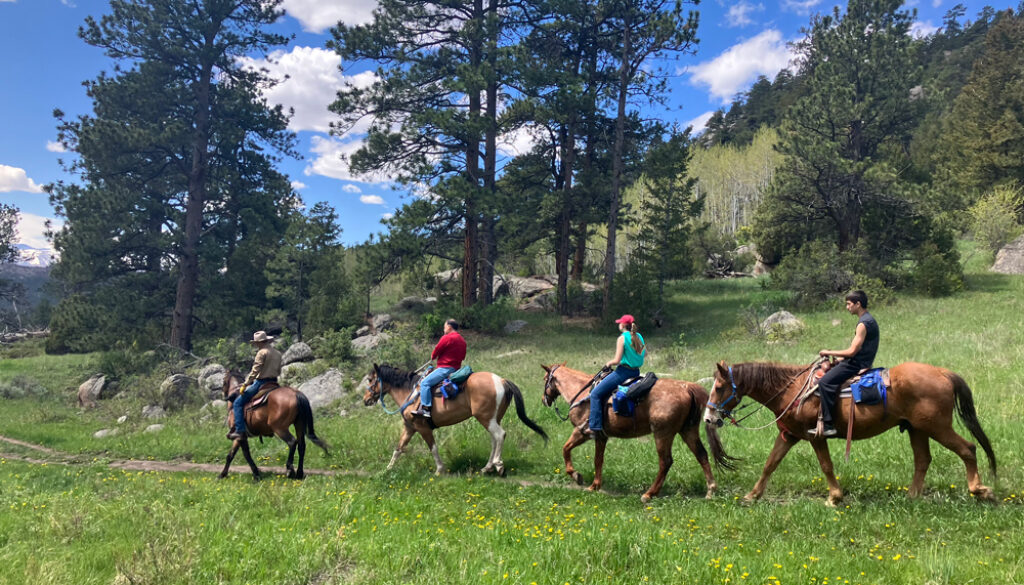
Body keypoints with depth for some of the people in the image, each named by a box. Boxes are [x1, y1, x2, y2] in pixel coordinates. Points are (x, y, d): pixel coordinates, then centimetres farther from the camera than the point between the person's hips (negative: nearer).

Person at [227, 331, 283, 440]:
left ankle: (239, 430, -10)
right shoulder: (278, 353, 13)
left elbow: (255, 370, -16)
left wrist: (245, 384, -13)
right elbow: (279, 372, 18)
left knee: (238, 403, -2)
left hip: (261, 382, -8)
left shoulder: (262, 352, -11)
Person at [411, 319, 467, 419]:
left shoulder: (447, 338, -9)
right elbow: (463, 356, 22)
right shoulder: (462, 341, 17)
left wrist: (432, 357, 14)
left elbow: (436, 351, -5)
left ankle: (425, 409, -27)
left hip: (445, 368, -10)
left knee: (425, 382, -16)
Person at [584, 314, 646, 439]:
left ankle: (595, 427, -12)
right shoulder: (639, 337, 9)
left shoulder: (622, 338, -13)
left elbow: (617, 360, -17)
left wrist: (609, 363, 2)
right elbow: (645, 354, 24)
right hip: (636, 372, 9)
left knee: (596, 393, -3)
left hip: (623, 371, -9)